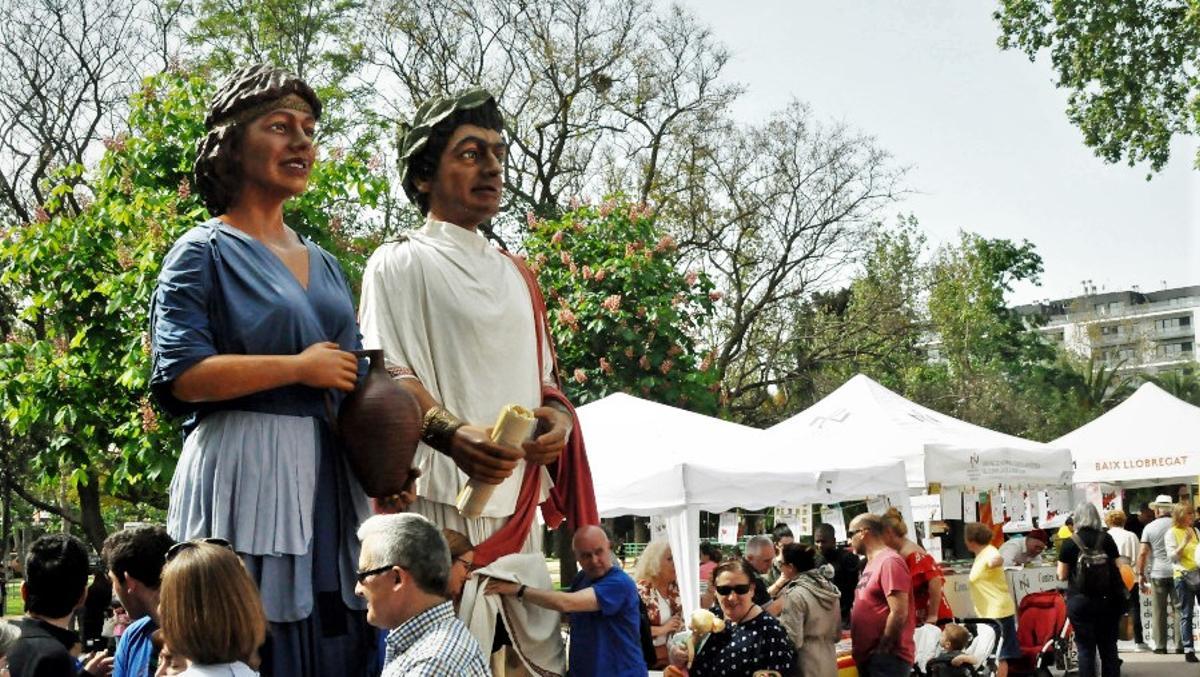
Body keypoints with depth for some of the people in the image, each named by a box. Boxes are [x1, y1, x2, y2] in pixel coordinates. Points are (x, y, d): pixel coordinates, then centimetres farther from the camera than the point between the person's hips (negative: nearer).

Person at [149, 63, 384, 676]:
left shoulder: (322, 263, 20)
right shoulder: (206, 251, 0)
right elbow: (178, 373, -13)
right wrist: (298, 367, -11)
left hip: (328, 477, 6)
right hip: (245, 473, -6)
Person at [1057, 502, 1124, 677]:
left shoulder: (1069, 544, -7)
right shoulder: (1107, 540, -1)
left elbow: (1062, 575, -2)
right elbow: (1117, 567, 6)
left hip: (1080, 601, -2)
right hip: (1107, 600, 2)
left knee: (1086, 648, 3)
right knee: (1109, 646, 12)